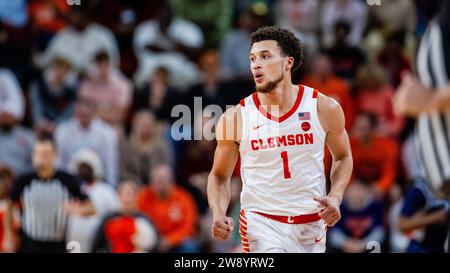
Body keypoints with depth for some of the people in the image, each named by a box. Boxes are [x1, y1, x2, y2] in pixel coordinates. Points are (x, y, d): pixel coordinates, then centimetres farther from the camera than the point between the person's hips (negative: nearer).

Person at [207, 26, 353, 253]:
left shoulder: (324, 108, -4)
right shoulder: (236, 117, -6)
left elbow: (343, 157, 13)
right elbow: (219, 176, 6)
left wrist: (335, 198, -4)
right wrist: (218, 215, -12)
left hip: (312, 224, 2)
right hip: (261, 223, -2)